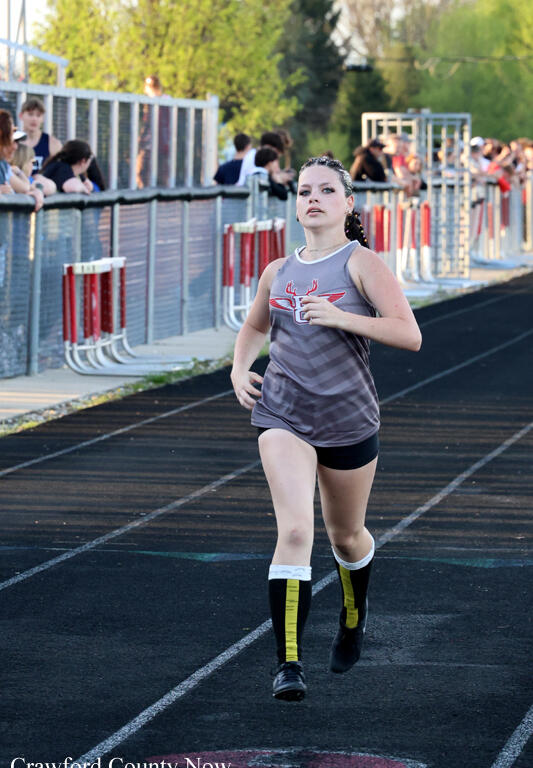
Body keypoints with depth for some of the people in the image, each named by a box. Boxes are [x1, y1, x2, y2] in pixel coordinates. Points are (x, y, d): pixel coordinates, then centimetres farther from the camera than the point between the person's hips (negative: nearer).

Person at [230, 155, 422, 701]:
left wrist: (342, 317, -26)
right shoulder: (278, 273, 8)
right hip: (282, 416, 2)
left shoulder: (361, 263, -6)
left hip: (348, 421, -2)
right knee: (294, 530, -17)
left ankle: (354, 617, 49)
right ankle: (288, 663, -19)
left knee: (345, 537, 16)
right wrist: (239, 369, 8)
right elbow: (253, 328, 28)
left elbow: (409, 335, -16)